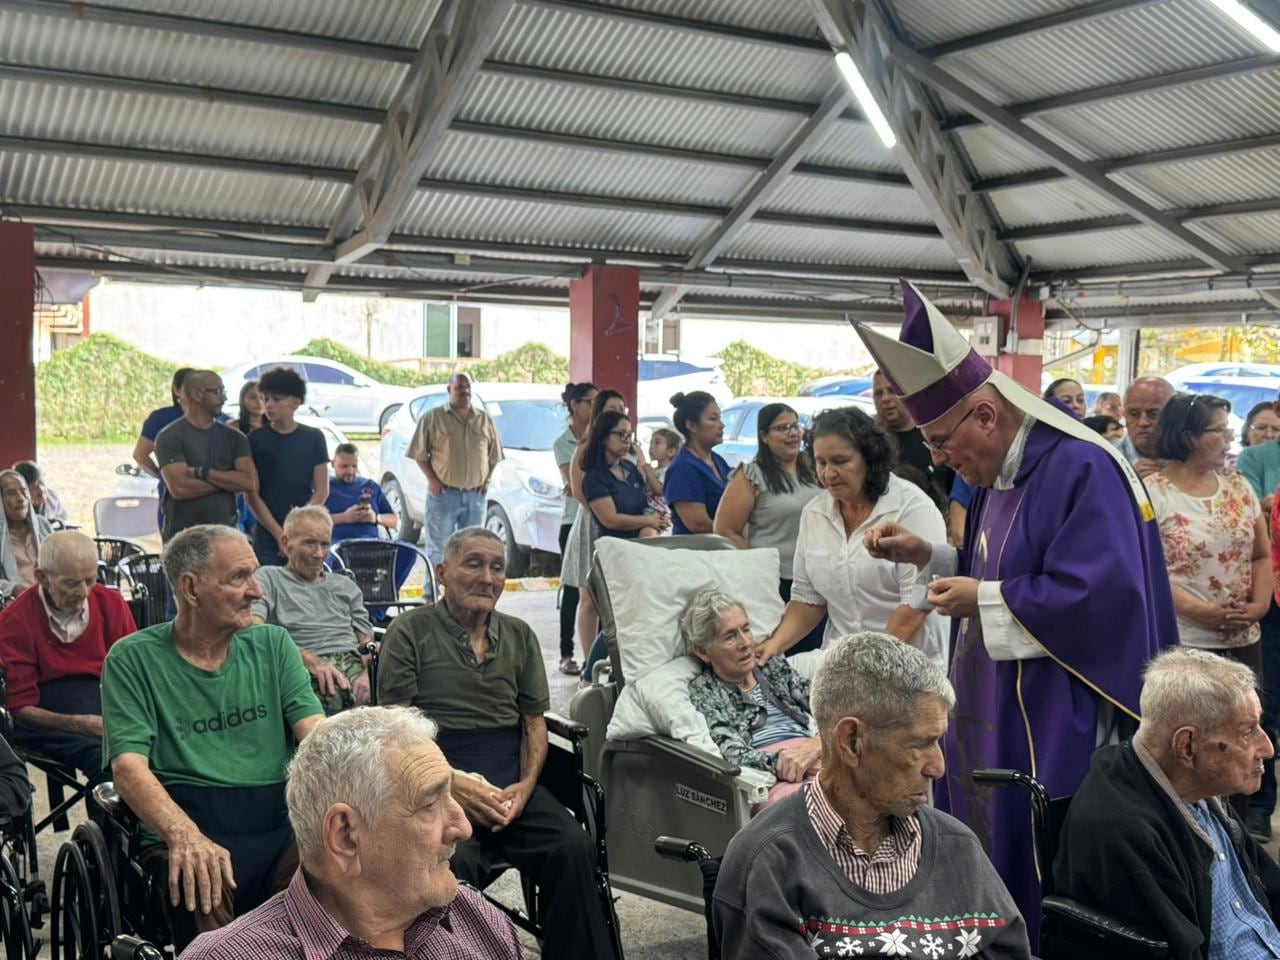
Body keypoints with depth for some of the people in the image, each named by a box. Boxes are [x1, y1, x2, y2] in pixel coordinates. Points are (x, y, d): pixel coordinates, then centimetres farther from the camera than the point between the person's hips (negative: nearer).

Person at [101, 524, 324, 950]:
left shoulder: (273, 644, 15)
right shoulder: (132, 660, 5)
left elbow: (316, 735, 4)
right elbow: (129, 767, -7)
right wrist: (183, 834, -27)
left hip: (280, 819, 3)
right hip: (188, 822, -2)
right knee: (201, 885, -36)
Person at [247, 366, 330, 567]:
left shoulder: (314, 438, 6)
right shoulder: (256, 440, 4)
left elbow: (322, 491, 5)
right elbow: (252, 494, 1)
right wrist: (279, 534, -9)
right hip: (267, 536, -1)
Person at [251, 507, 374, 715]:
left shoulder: (346, 586, 32)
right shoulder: (269, 579, 16)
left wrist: (368, 673, -4)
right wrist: (310, 660, -14)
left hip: (356, 666, 4)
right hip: (306, 674, -4)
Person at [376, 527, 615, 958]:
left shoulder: (520, 635, 17)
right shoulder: (411, 631, 3)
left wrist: (526, 785, -2)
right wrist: (454, 784, -15)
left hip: (512, 787, 4)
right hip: (439, 788, -4)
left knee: (574, 848, -22)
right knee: (454, 864, -34)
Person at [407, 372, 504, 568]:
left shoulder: (485, 419, 10)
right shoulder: (433, 418, -1)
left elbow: (494, 455, 16)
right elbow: (420, 454, 0)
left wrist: (487, 480, 4)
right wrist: (432, 480, -9)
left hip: (475, 495, 4)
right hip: (443, 494, -4)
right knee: (438, 549, -2)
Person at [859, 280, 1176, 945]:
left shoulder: (1081, 469, -18)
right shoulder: (996, 476, 11)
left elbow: (1101, 591, -26)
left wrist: (984, 600, -19)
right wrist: (926, 554, 6)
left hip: (1053, 728, -9)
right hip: (989, 715, 9)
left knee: (1040, 880, 1)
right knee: (982, 857, 15)